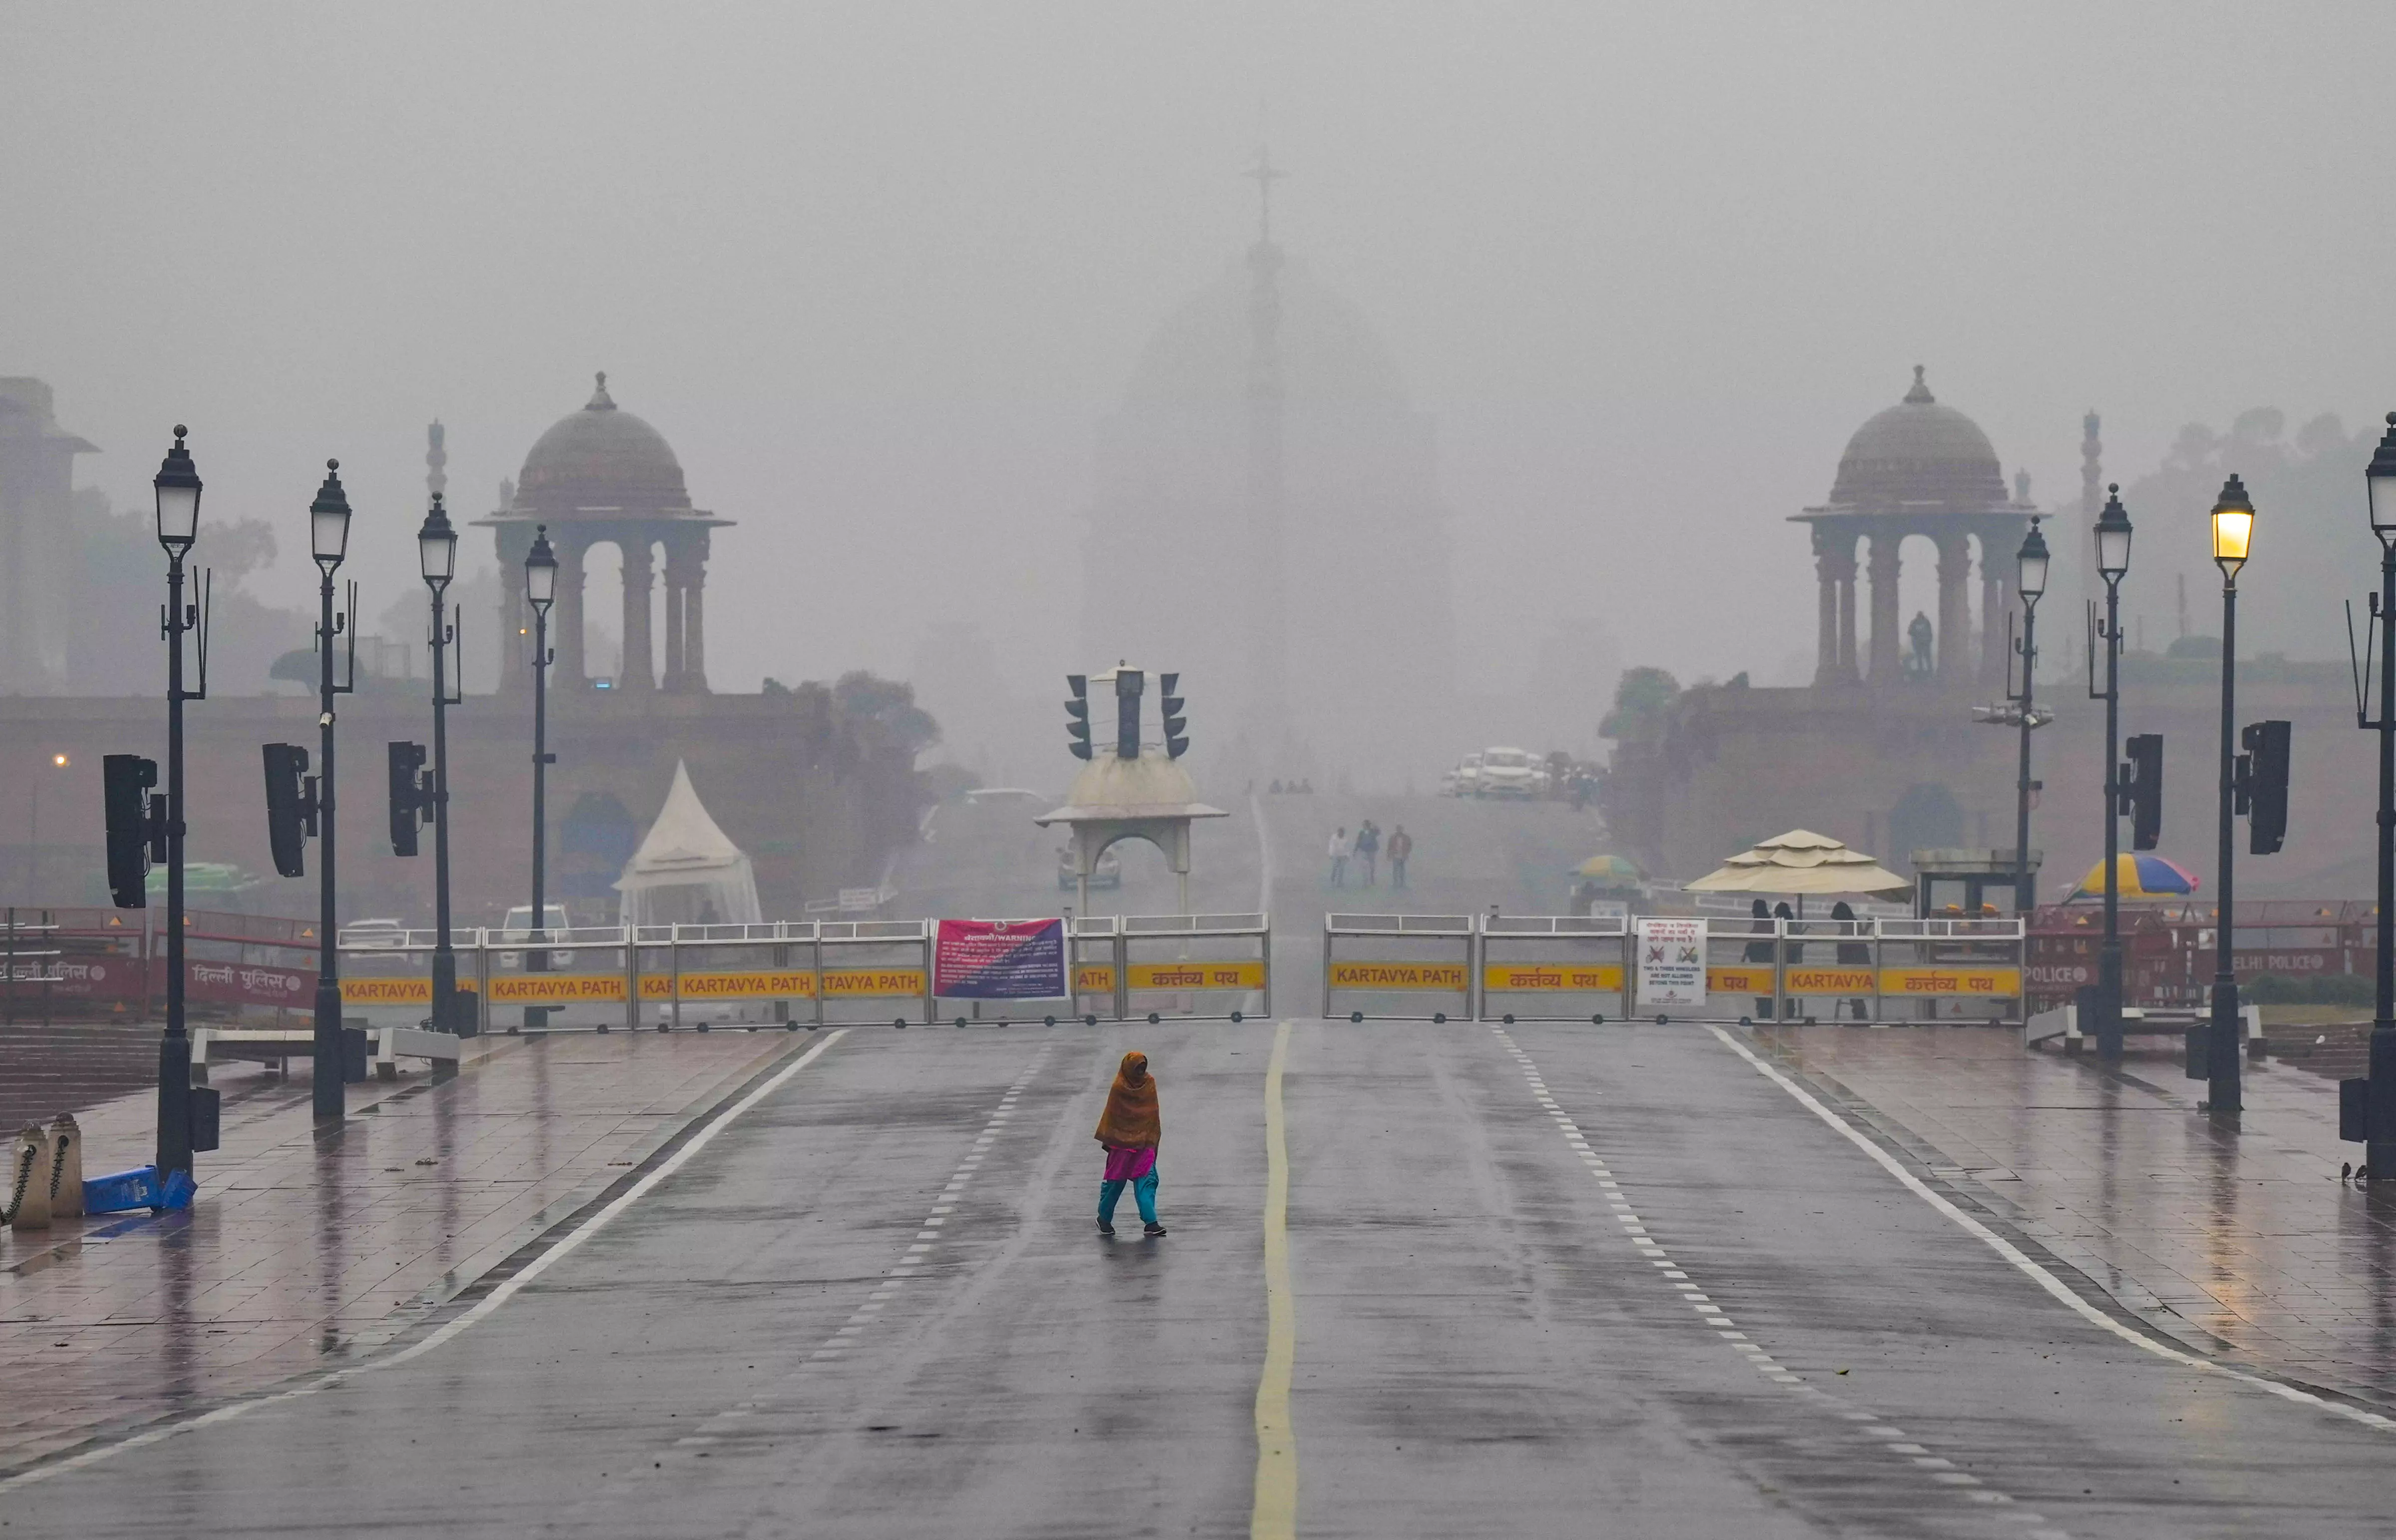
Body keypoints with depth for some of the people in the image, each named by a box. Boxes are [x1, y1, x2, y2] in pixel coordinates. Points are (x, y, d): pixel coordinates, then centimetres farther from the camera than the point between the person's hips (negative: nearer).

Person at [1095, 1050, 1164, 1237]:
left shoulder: (1149, 1084, 3)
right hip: (1121, 1142, -3)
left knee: (1147, 1181, -7)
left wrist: (1153, 1139, 11)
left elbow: (1153, 1114, 11)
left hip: (1144, 1142, 3)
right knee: (1115, 1181, 5)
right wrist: (1107, 1139, -1)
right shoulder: (1118, 1088, -9)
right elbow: (1110, 1114, -2)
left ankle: (1150, 1222, -10)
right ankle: (1104, 1218, 23)